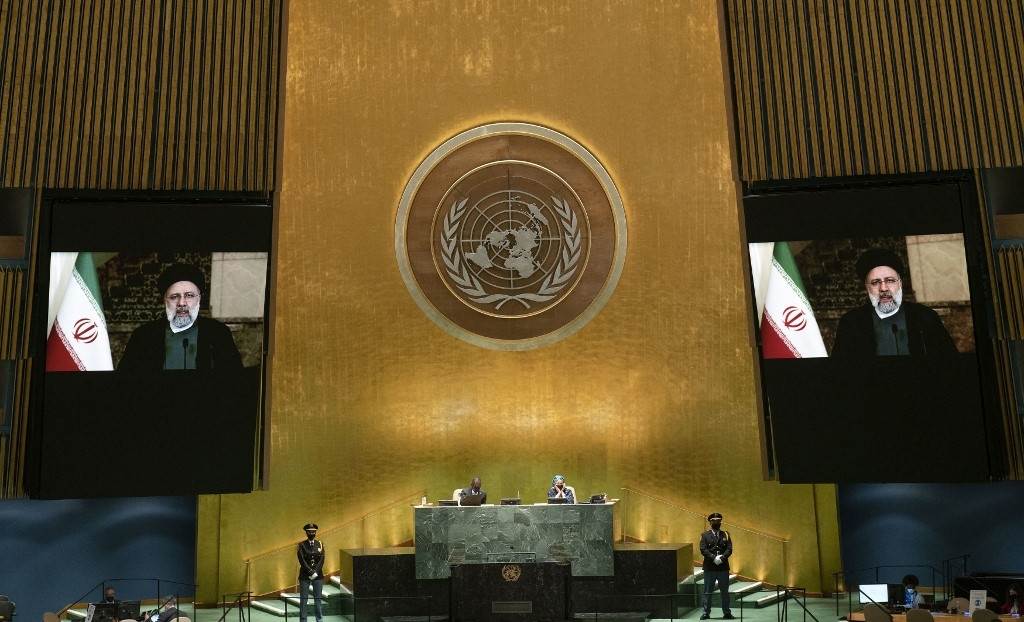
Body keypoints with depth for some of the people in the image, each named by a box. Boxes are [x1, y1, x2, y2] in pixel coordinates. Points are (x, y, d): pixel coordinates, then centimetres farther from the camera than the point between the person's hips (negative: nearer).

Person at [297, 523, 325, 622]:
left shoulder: (320, 544, 5)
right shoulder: (302, 545, -3)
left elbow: (321, 560, -1)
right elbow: (302, 561, -11)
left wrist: (315, 573, -12)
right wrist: (311, 573, -16)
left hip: (318, 576, 2)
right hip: (304, 576, -2)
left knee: (318, 599, 6)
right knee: (303, 599, 1)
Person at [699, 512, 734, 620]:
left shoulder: (725, 535, 10)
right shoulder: (705, 535, 5)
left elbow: (729, 549, -1)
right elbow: (703, 550, -6)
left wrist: (722, 558, -17)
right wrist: (713, 558, -19)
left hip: (723, 567, 1)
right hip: (709, 568, -1)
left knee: (725, 591, 7)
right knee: (707, 592, 2)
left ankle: (727, 613, 15)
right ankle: (706, 613, 8)